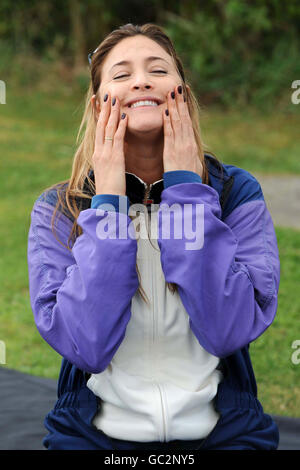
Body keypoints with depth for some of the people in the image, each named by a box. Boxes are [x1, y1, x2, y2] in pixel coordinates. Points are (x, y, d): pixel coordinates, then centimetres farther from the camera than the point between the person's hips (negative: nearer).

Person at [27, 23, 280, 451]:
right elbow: (86, 345, -13)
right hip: (93, 435, 0)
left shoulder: (237, 192, 0)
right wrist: (108, 204, -12)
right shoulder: (57, 209, 0)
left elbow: (228, 330, -14)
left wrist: (187, 192, -11)